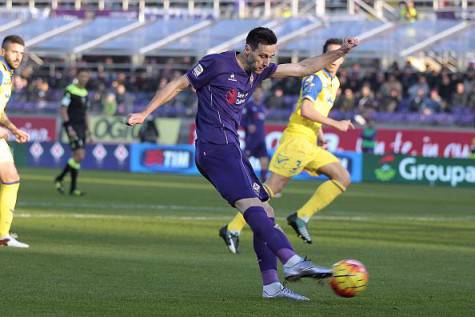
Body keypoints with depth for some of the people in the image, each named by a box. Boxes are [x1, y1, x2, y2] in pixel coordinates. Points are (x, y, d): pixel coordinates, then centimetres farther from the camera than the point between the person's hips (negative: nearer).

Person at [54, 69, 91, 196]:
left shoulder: (85, 93, 15)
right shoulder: (70, 90, -9)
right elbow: (63, 110, -13)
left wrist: (87, 130, 17)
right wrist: (69, 128, -19)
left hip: (81, 127, 8)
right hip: (72, 127, -8)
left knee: (78, 157, 6)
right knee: (79, 156, -16)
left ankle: (73, 188, 10)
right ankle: (59, 178, -1)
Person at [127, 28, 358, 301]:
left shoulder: (260, 71, 16)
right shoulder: (218, 64, -6)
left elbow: (303, 68, 22)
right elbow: (178, 85, 1)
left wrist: (341, 52, 15)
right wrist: (145, 114, 1)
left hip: (231, 149, 10)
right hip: (215, 148, -10)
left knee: (265, 214, 4)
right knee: (251, 205, -24)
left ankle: (271, 284, 2)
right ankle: (292, 261, -40)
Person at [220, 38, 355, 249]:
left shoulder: (334, 82, 19)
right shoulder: (316, 78, -10)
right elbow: (306, 110, -24)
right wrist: (336, 124, -20)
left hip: (309, 145, 9)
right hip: (296, 139, -9)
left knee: (343, 179, 0)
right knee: (273, 186, -13)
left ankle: (301, 217, -3)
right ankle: (233, 229, -9)